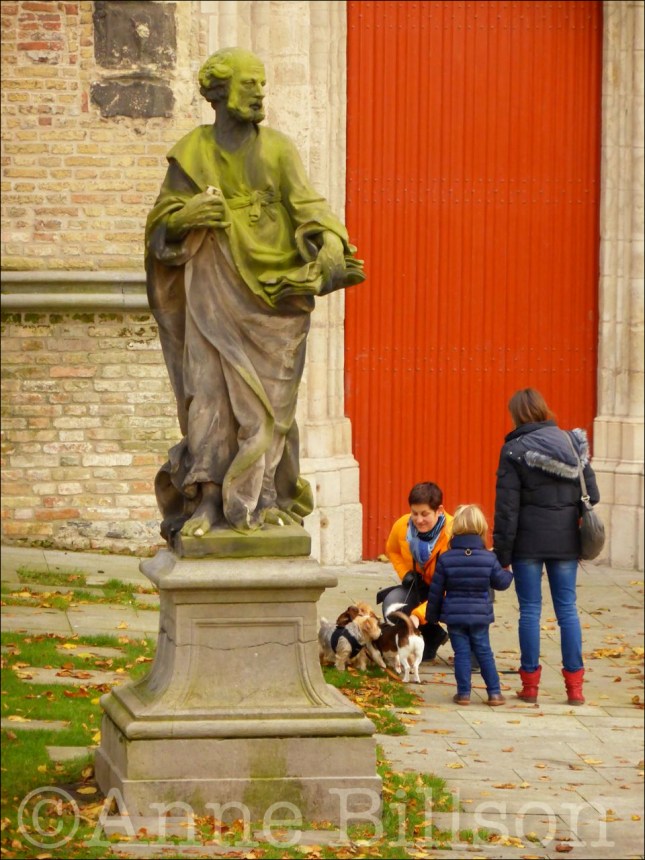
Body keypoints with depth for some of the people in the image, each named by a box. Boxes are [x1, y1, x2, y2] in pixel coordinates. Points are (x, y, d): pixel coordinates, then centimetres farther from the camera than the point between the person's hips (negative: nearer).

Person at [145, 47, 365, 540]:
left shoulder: (278, 151, 2)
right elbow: (161, 222, 9)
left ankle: (266, 500, 8)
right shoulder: (191, 155, 5)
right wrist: (186, 217, -14)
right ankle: (208, 501, -6)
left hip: (274, 294, 0)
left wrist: (332, 250, -28)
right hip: (214, 293, 0)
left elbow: (309, 209, -9)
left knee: (268, 402, 1)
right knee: (210, 393, -6)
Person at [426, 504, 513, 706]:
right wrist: (508, 572, 25)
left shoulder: (445, 559, -7)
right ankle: (494, 692, 10)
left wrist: (432, 614, 9)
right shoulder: (489, 558, -7)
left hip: (454, 615, -1)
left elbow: (436, 590, -3)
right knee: (484, 652, 10)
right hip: (480, 614, 1)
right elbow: (501, 582, 2)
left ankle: (464, 693, 4)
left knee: (461, 652, 5)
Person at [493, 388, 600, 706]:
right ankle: (575, 686, 7)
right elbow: (591, 493, 6)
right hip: (565, 540, 3)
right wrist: (587, 535, 17)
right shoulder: (571, 442, 5)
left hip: (528, 542, -3)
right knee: (567, 608, 8)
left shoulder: (515, 450, -6)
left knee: (530, 610, 4)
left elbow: (507, 506, -8)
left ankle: (530, 683, 6)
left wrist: (501, 551, -4)